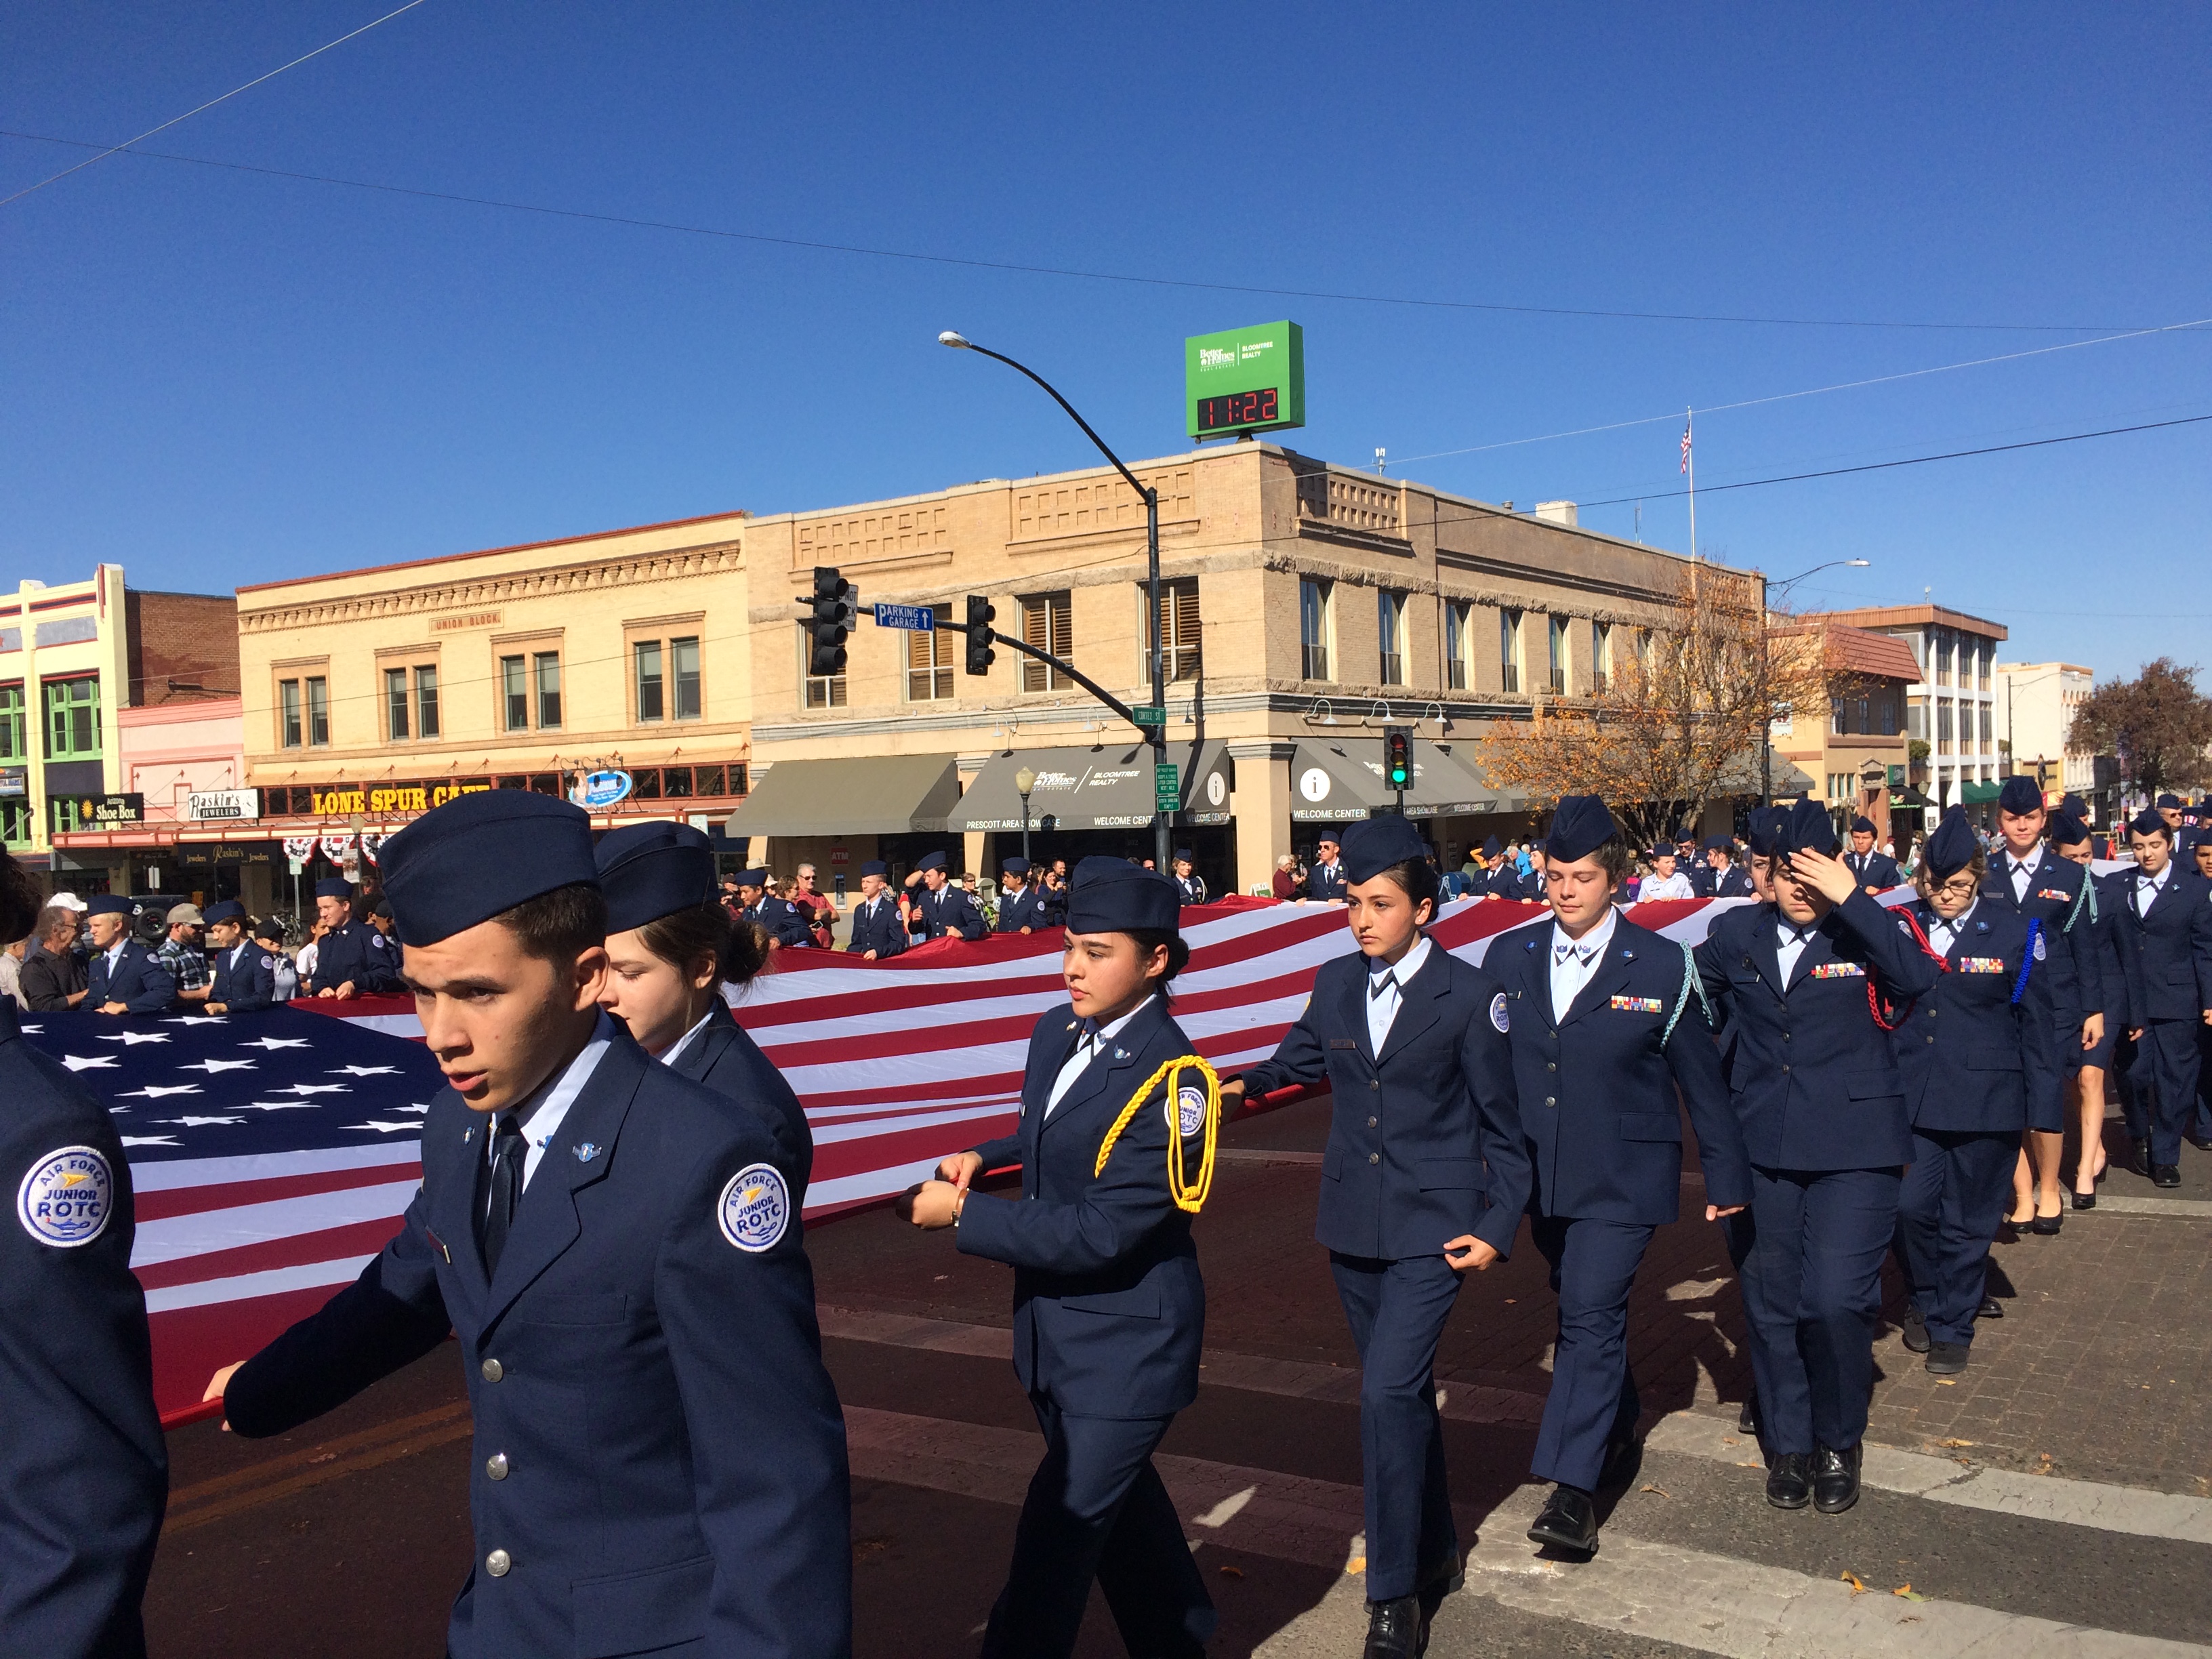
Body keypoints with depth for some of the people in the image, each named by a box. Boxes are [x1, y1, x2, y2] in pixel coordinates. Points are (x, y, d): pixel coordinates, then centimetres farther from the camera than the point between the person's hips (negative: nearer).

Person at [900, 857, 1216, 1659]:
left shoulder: (1169, 1079, -24)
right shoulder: (1055, 1033, -1)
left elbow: (1099, 1232, -27)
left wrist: (961, 1213, -22)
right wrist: (982, 1157, -2)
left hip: (1125, 1344, -8)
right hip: (1055, 1327, 8)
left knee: (1058, 1538, -1)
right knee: (1117, 1502, 26)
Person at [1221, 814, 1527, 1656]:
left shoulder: (1470, 993, -10)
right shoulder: (1334, 984, 2)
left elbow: (1502, 1123, -5)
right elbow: (1301, 1057, 22)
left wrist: (1497, 1226, -9)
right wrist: (1241, 1086, 11)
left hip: (1433, 1224, -5)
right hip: (1354, 1225, 5)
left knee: (1387, 1391, -15)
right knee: (1404, 1394, 18)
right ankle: (1434, 1550, 37)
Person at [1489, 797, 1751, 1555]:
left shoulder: (1662, 966, -8)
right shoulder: (1508, 957, 0)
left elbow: (1701, 1078, -1)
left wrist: (1727, 1176, 3)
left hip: (1622, 1177, -4)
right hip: (1542, 1174, 4)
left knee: (1592, 1313, -12)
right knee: (1583, 1310, 19)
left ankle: (1574, 1489, -8)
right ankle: (1617, 1421, 44)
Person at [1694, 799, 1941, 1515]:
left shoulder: (1869, 930, -4)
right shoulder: (1734, 934, 5)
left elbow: (1918, 980, -25)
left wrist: (1852, 898, -25)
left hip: (1854, 1148, -3)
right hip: (1761, 1147, 3)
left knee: (1836, 1300, -11)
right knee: (1771, 1302, 11)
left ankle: (1839, 1442, 15)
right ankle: (1787, 1443, 30)